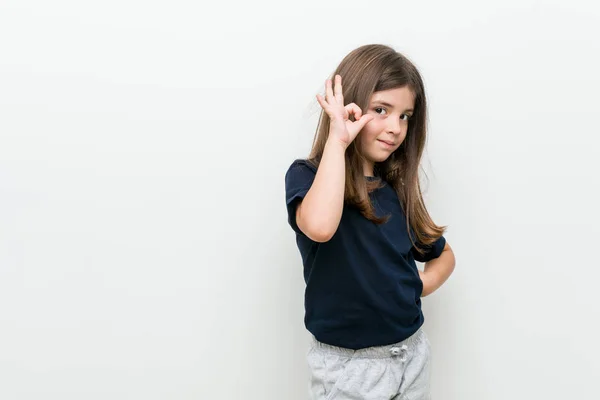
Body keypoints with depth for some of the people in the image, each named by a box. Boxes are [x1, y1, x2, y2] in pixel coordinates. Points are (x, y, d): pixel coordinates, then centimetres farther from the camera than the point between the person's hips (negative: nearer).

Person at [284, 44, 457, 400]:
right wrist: (337, 139, -27)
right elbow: (319, 227, -36)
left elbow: (444, 255, 16)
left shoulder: (398, 190, 2)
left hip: (412, 354, 5)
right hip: (348, 366, -5)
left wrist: (417, 286, -3)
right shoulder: (307, 175, -13)